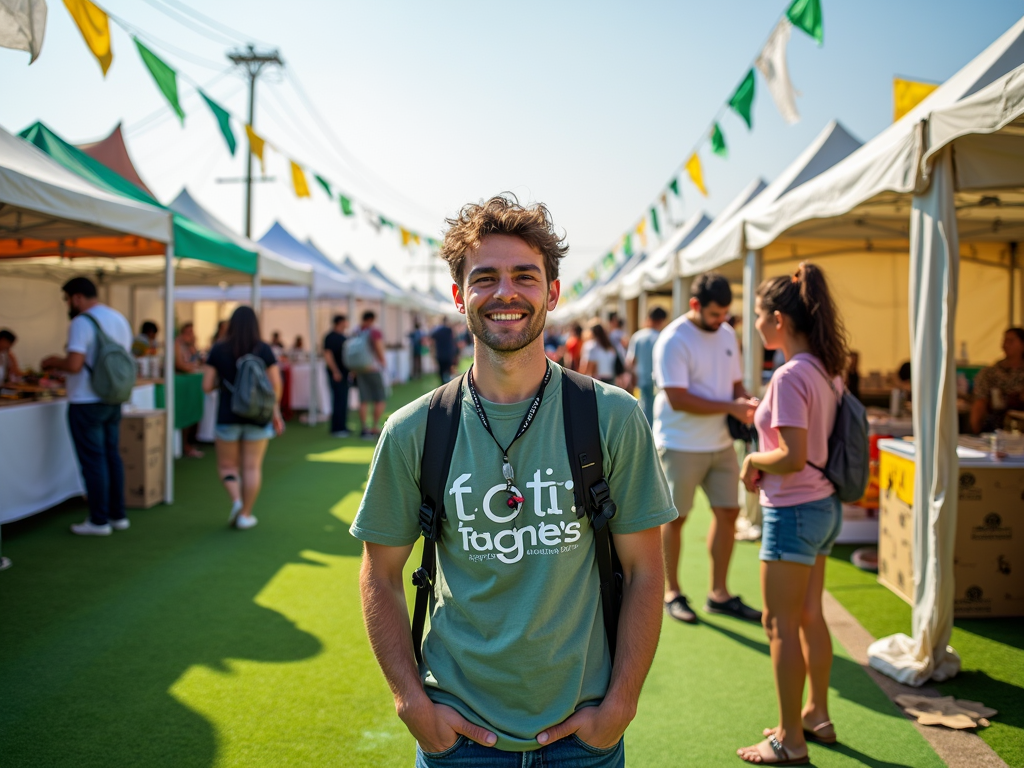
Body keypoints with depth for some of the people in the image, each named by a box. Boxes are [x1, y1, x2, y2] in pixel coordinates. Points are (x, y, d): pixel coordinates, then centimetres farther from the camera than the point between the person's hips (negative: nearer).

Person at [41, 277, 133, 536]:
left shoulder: (82, 323, -15)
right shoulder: (119, 319, 11)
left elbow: (74, 365, -24)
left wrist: (54, 362, -2)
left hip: (86, 402, -8)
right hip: (113, 400, 8)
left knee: (93, 460, -1)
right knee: (112, 455, 14)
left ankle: (99, 520, 5)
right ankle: (118, 515, 19)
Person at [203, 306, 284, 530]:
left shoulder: (218, 350, -3)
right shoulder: (264, 349, -4)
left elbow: (207, 386, -5)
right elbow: (276, 385, -6)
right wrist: (275, 413, 5)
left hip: (228, 417, 0)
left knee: (227, 465, 13)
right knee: (252, 467, 6)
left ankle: (236, 500, -9)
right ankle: (246, 514, 8)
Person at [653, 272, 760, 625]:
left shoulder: (727, 334, 8)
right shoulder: (673, 340, -16)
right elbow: (678, 399, -21)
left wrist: (746, 402, -7)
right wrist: (731, 407, -22)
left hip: (720, 443, 7)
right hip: (681, 446, -7)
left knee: (728, 512, 8)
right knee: (675, 517, 5)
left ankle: (719, 594, 20)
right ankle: (672, 593, 20)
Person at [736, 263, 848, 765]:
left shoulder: (790, 376, -22)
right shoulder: (828, 370, 6)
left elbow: (792, 457, -27)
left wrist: (752, 461, -10)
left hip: (794, 512, -9)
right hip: (824, 506, 9)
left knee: (781, 625, 3)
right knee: (810, 616, 20)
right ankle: (817, 715, 34)